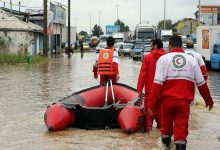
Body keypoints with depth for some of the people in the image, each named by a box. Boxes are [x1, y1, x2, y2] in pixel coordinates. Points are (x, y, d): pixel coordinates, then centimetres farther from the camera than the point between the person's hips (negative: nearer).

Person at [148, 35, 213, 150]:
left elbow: (158, 83, -9)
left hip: (168, 99, 0)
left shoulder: (163, 59, 0)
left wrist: (151, 104, -8)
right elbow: (201, 83, 9)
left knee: (166, 124, 21)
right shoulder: (191, 60, 6)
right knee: (181, 129, 4)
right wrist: (209, 100, 22)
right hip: (184, 101, 0)